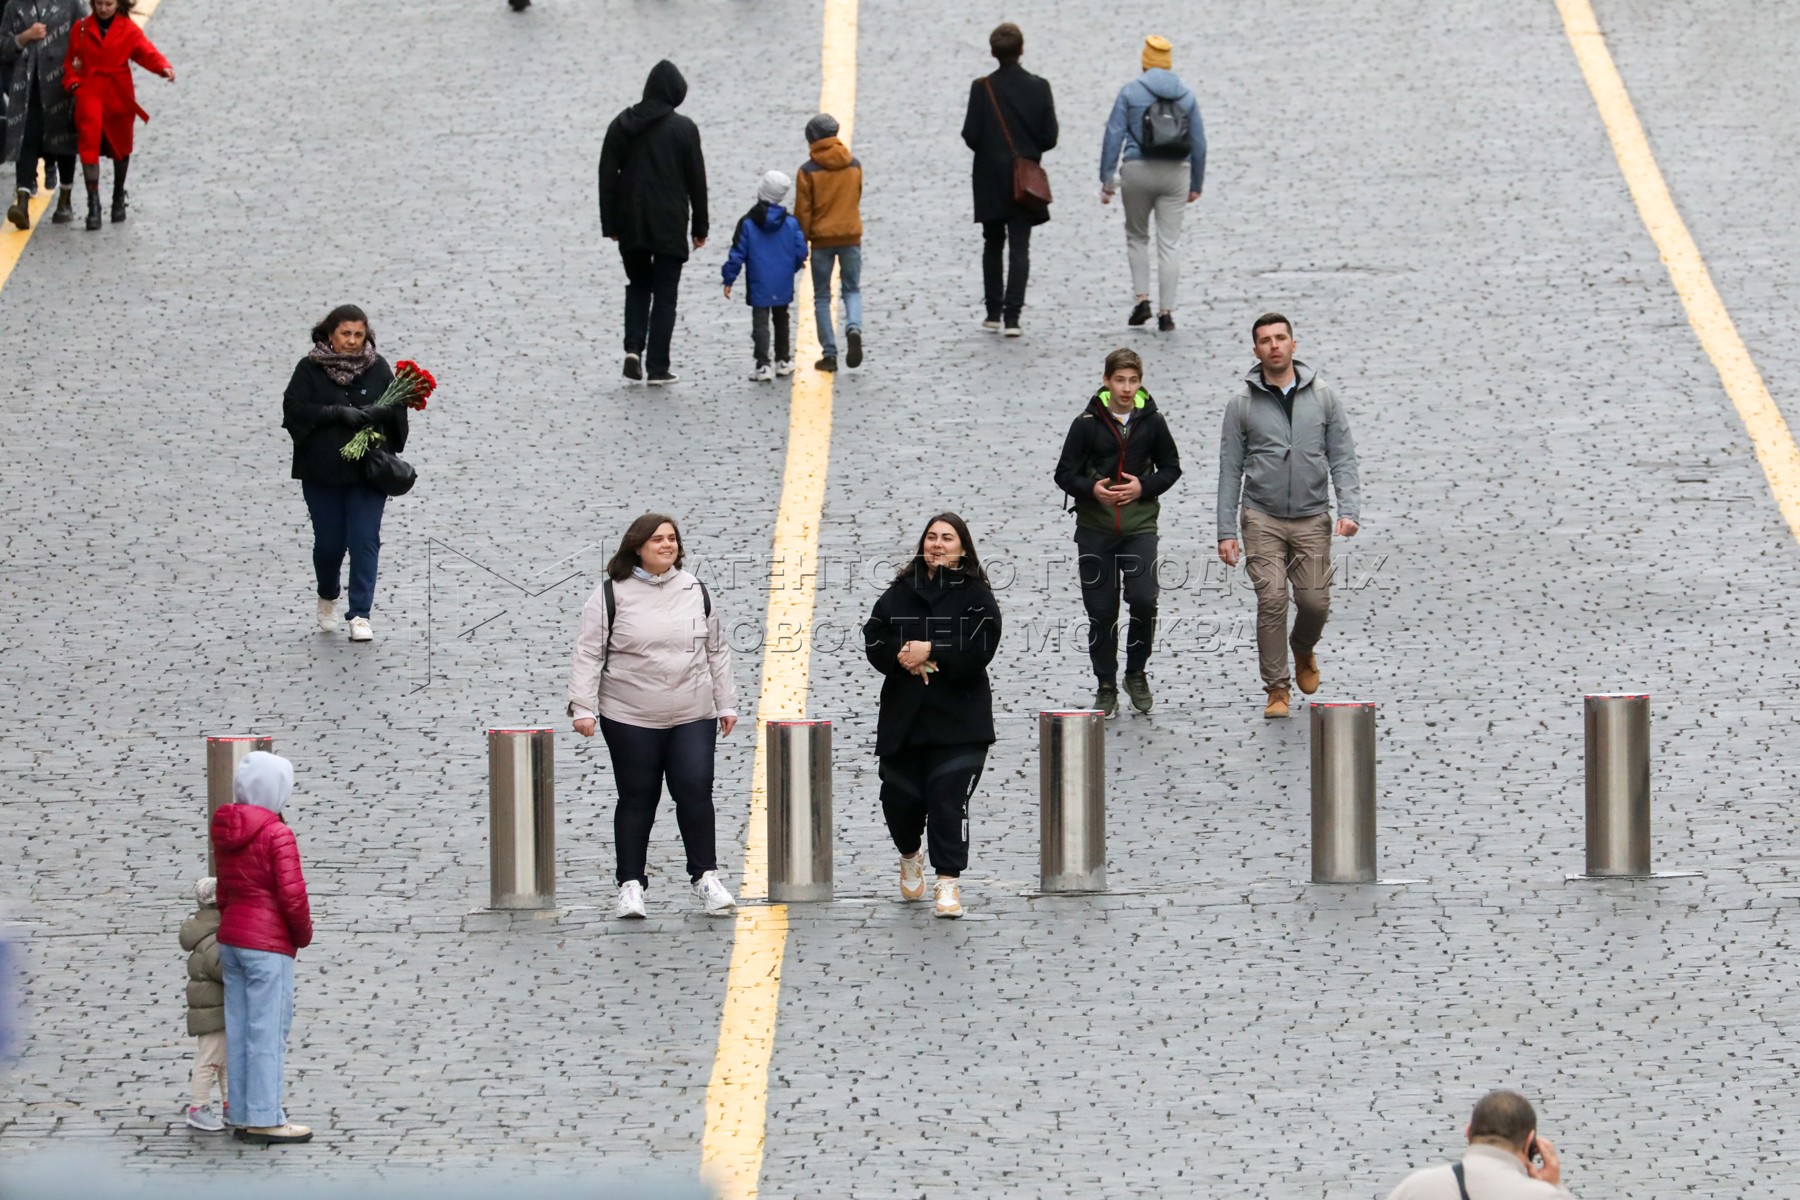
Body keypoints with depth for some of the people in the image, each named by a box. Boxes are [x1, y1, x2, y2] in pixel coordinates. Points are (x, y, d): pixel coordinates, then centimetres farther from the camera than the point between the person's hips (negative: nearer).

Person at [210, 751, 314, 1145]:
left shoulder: (226, 832, 10)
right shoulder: (276, 834, -15)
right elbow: (292, 894, -17)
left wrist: (231, 928, 20)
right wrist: (303, 935, -2)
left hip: (231, 938, 8)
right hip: (268, 944, -8)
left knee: (238, 1032, 10)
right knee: (268, 1033, -5)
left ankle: (243, 1115, 14)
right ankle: (264, 1119, -6)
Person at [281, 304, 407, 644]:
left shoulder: (377, 368, 2)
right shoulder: (310, 370, -2)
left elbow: (396, 408, 1)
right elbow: (295, 408, -12)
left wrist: (374, 414, -21)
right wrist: (338, 413, -21)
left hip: (368, 472, 0)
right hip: (322, 472, 0)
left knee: (365, 540, -6)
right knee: (328, 542, 8)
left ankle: (360, 614, -1)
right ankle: (328, 597, 37)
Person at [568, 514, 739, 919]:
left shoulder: (696, 592, 10)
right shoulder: (612, 595, -2)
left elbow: (717, 651, 15)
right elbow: (589, 654, -2)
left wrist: (726, 704, 13)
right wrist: (583, 707, -9)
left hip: (693, 718, 2)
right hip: (630, 719, -2)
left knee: (696, 790, -7)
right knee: (637, 798, 3)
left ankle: (705, 877, 4)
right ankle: (630, 883, 11)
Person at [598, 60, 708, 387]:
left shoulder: (621, 126, 2)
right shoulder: (683, 129, -7)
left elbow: (607, 177, 3)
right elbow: (696, 180, -4)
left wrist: (610, 224, 8)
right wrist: (700, 227, 4)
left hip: (631, 225, 3)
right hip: (669, 225, -3)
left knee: (638, 285, 19)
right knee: (664, 294, 4)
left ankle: (633, 346, -2)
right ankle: (657, 367, 1)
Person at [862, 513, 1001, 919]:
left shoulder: (976, 596, 0)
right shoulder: (900, 592, 9)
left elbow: (979, 651, -11)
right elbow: (873, 640, 3)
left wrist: (931, 653, -16)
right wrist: (901, 657, -16)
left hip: (957, 721, -3)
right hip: (903, 715, 3)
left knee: (948, 797, -11)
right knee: (899, 796, 8)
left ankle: (948, 882, -7)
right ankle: (910, 857, 38)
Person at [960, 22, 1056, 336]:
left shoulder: (982, 88, -10)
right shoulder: (1039, 87, -6)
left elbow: (971, 136, -11)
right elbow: (1049, 137, -6)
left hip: (990, 180, 0)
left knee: (993, 246, 16)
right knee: (1019, 248, 1)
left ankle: (994, 312, 19)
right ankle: (1012, 316, -8)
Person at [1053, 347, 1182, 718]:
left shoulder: (1151, 422, 0)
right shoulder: (1087, 424, -4)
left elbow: (1171, 468, 10)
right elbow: (1065, 474, 0)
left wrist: (1144, 487, -8)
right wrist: (1092, 489, -20)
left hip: (1140, 527, 0)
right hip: (1095, 530, 0)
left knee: (1144, 601, -14)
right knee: (1101, 611, 3)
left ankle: (1136, 673, 10)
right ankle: (1106, 687, 17)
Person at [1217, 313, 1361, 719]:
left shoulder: (1322, 397, 4)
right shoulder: (1243, 404, 1)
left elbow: (1342, 458, 4)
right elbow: (1230, 471, 3)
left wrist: (1348, 509, -10)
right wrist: (1226, 531, -2)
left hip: (1312, 518, 1)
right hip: (1263, 518, -1)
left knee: (1315, 601, -2)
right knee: (1271, 598, -12)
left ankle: (1303, 651, 32)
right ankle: (1276, 688, -2)